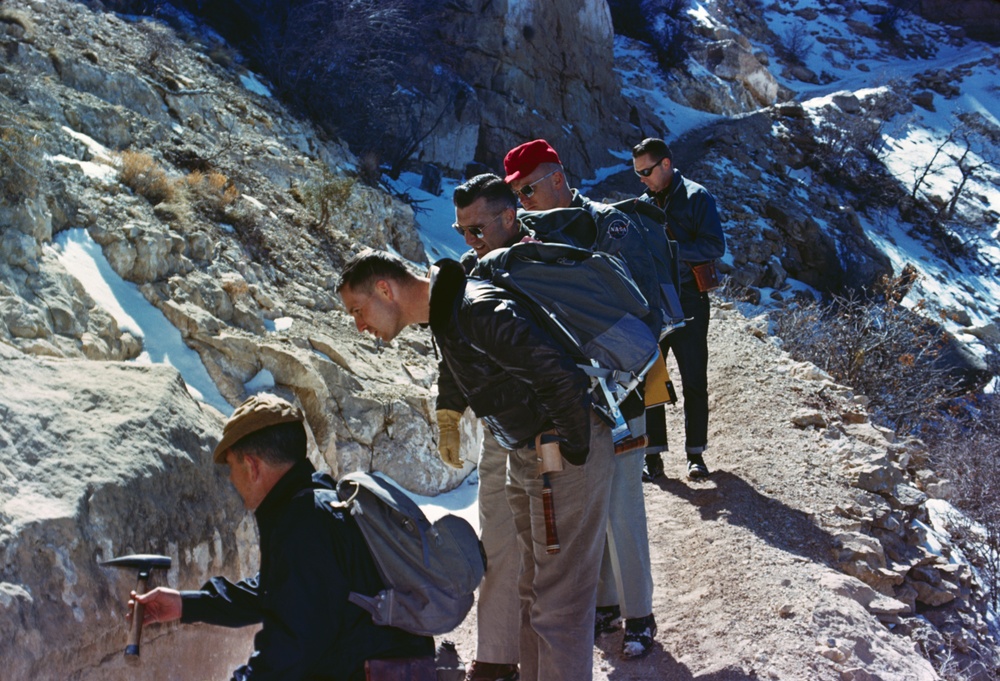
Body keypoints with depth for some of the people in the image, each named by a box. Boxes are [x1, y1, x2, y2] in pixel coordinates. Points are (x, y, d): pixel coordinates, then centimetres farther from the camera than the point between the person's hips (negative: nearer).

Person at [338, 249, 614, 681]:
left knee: (558, 604, -6)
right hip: (527, 456, 10)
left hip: (567, 455, -10)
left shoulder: (476, 310, -24)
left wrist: (572, 451, -18)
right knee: (532, 594, 19)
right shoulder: (443, 315, 8)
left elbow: (561, 377, -27)